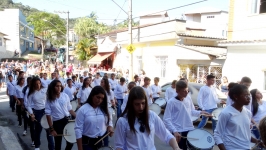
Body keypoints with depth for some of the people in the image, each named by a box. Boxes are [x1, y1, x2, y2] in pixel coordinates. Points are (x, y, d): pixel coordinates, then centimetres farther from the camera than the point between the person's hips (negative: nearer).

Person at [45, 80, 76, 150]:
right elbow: (48, 115, -7)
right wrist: (51, 129, -11)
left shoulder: (65, 96, 1)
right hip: (57, 123, -2)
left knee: (70, 142, 9)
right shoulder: (49, 100, -7)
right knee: (58, 144, 11)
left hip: (67, 120, 3)